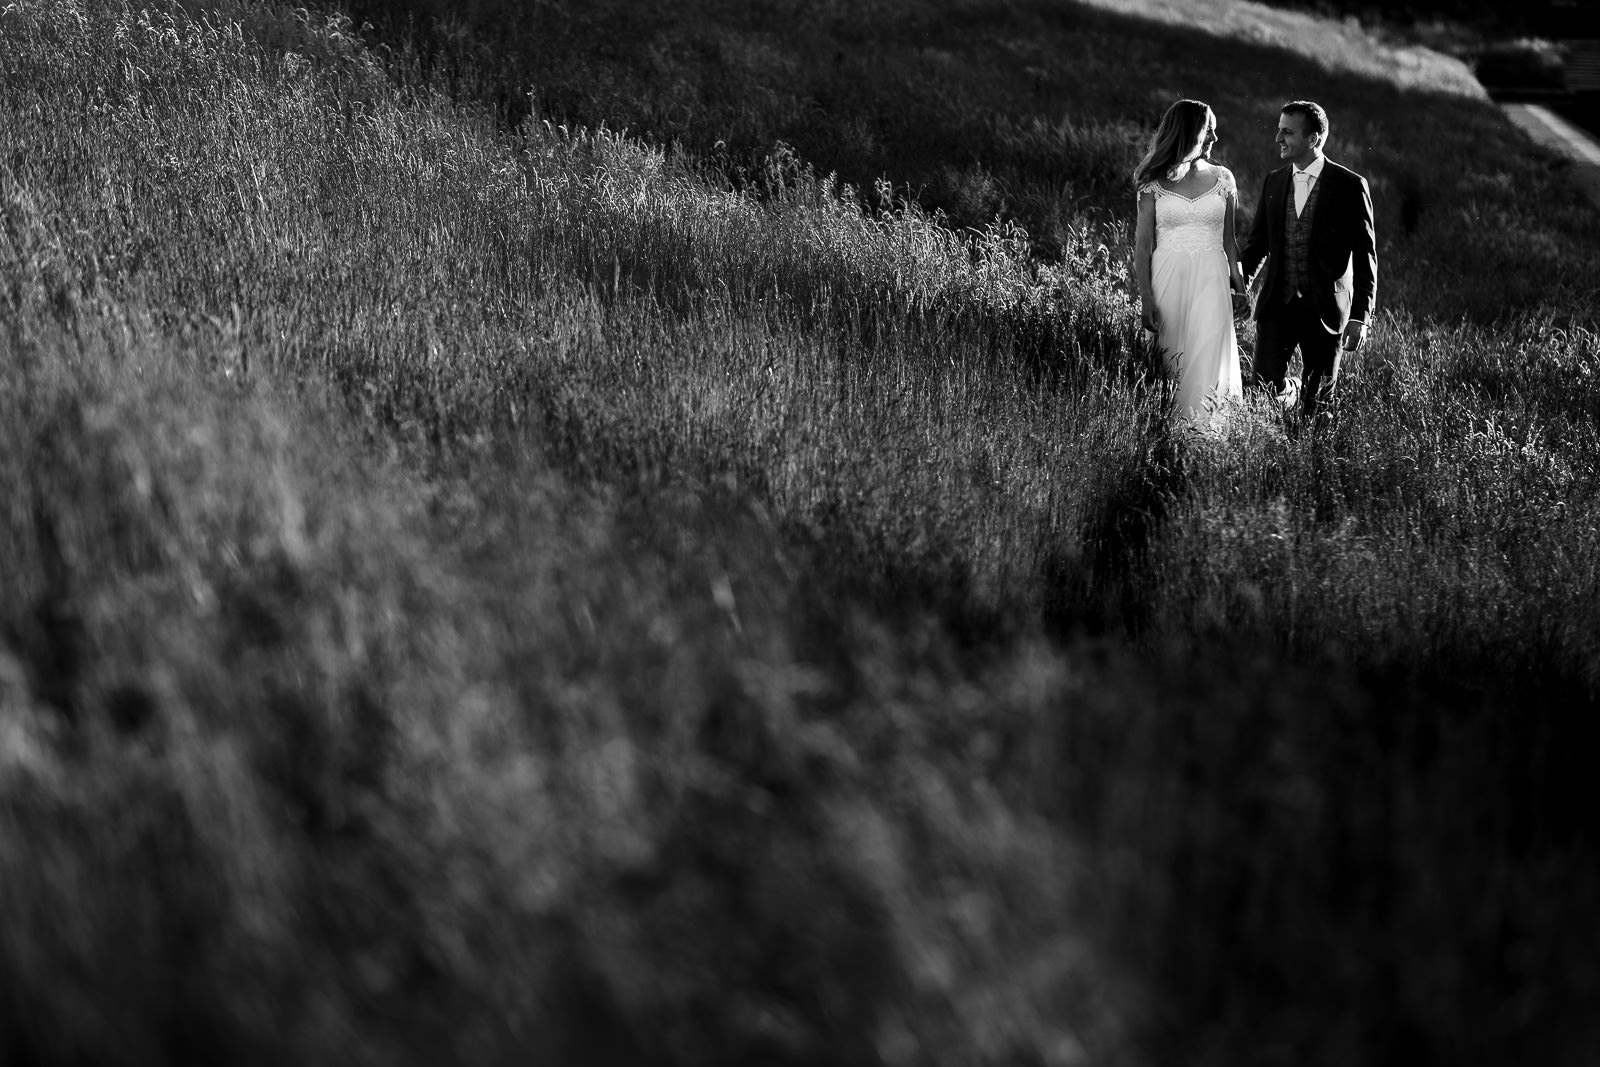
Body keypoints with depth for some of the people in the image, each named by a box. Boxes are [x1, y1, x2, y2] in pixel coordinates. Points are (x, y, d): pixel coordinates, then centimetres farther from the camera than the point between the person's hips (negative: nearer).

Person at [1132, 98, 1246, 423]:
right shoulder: (1154, 183, 1)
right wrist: (1146, 300, -7)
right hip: (1168, 276, -1)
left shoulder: (1222, 179, 7)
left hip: (1211, 278, 1)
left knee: (1208, 357, -10)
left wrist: (1239, 284, 7)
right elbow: (1142, 244, 0)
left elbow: (1228, 241, 13)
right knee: (1170, 354, 2)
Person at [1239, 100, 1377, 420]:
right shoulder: (1273, 182, 8)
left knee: (1317, 403, 3)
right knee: (1265, 383, -6)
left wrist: (1360, 317, -10)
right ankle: (1289, 393, 27)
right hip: (1277, 304, 3)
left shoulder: (1350, 186, -5)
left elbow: (1365, 257, -4)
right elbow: (1257, 242, 14)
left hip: (1325, 309, -3)